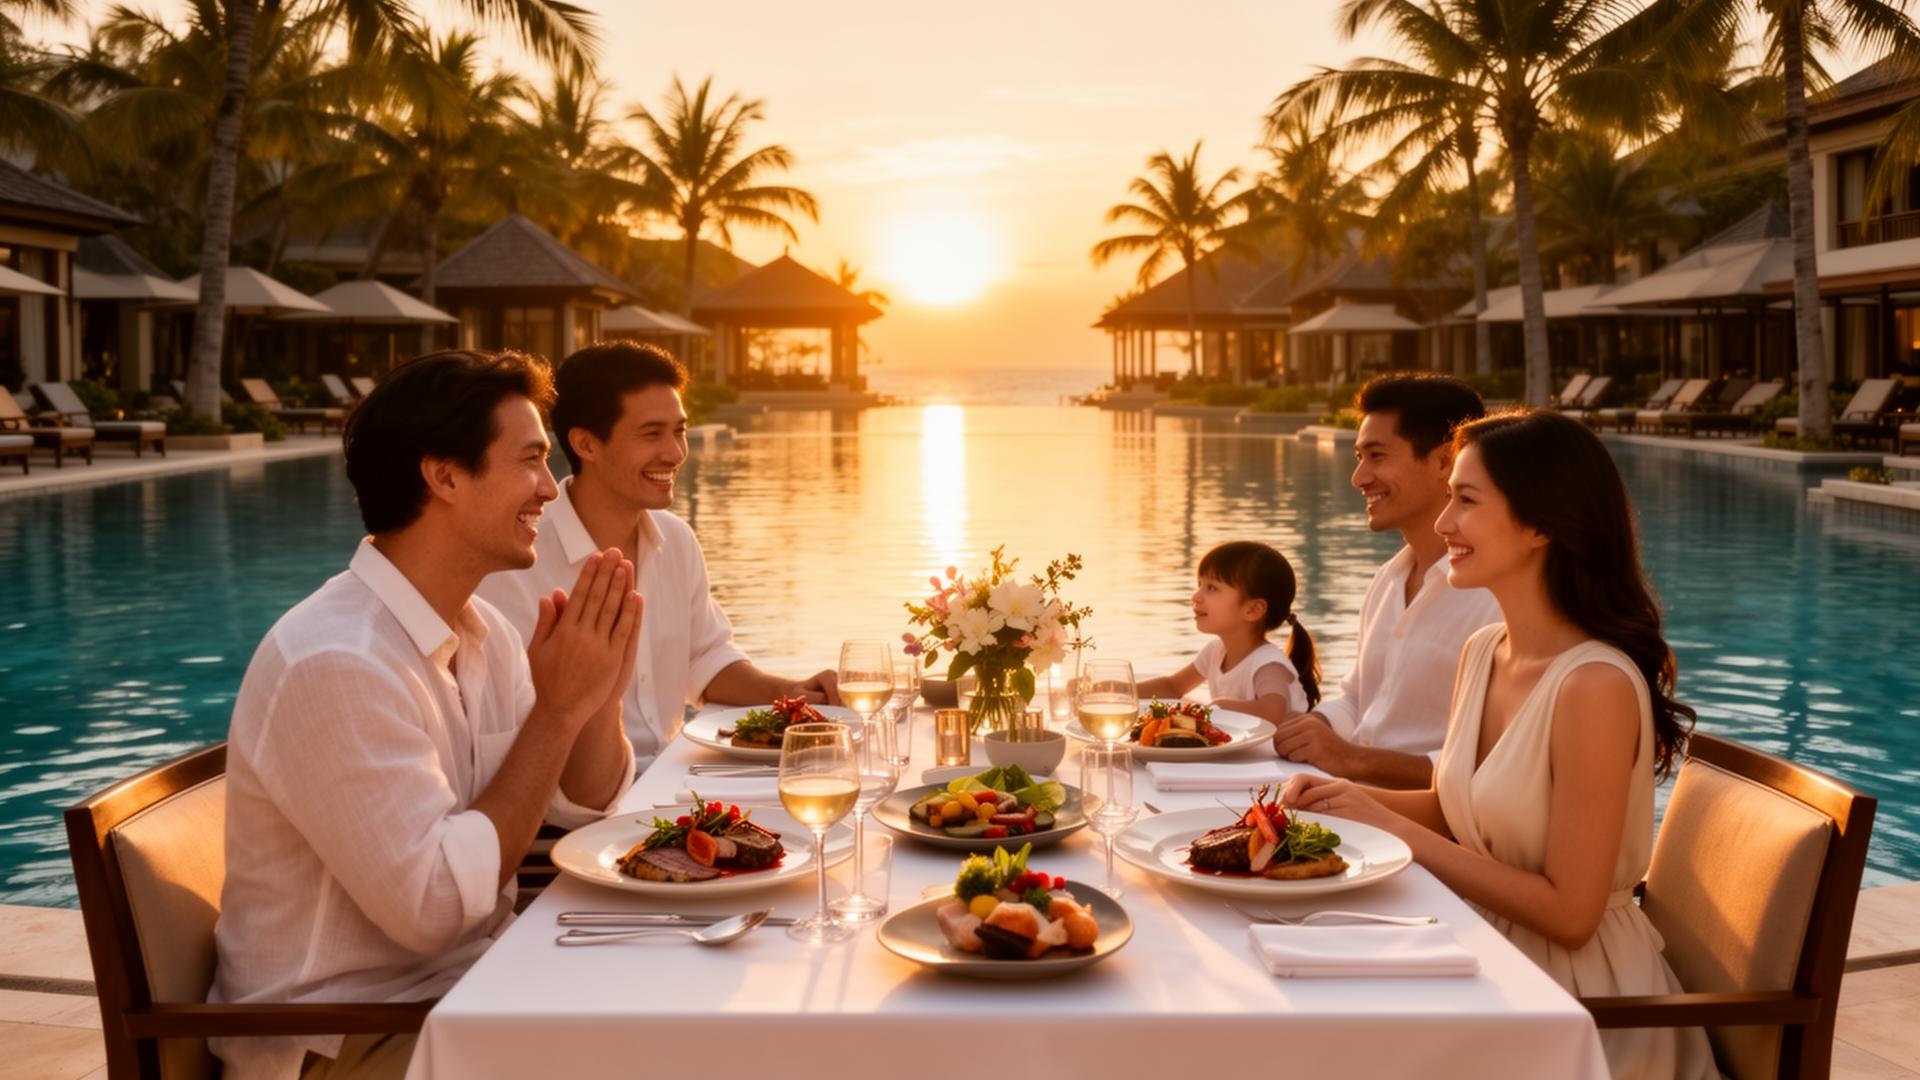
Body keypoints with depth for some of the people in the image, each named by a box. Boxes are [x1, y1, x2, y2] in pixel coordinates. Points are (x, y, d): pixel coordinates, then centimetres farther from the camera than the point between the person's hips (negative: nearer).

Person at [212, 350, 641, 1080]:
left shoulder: (478, 627, 3)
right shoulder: (335, 664, -24)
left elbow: (586, 806, 8)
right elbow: (435, 905, -25)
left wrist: (600, 693, -12)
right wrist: (558, 711, -22)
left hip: (464, 981, 8)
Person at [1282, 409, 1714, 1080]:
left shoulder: (1595, 685, -23)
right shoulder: (1482, 653, 1)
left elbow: (1567, 913, -21)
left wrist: (1395, 828, -18)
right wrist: (1353, 798, -4)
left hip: (1577, 988, -6)